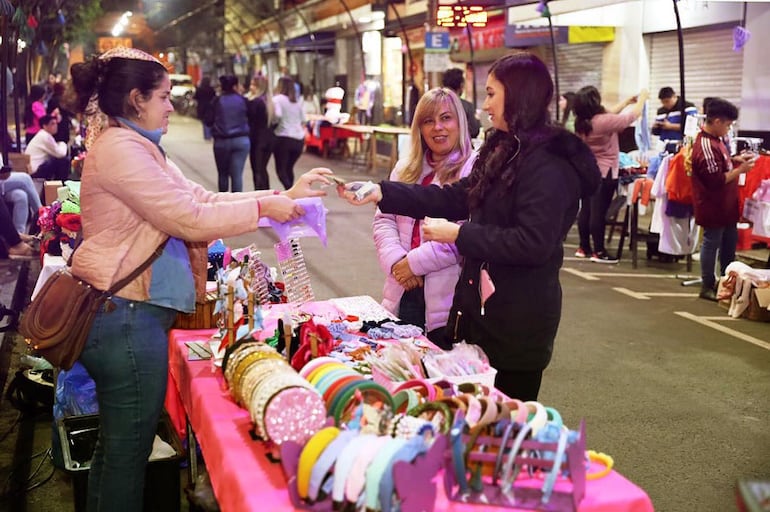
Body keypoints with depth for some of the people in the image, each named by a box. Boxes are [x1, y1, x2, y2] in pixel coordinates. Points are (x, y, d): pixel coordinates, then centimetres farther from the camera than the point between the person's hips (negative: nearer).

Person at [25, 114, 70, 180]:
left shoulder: (42, 135, 15)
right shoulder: (46, 137, -15)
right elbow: (60, 154, -13)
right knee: (64, 161, -11)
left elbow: (55, 152, 20)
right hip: (35, 170, -10)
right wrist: (63, 145, 5)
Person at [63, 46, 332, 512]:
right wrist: (263, 207, -11)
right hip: (127, 316, -11)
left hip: (126, 313, 11)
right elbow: (191, 218, -20)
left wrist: (285, 195, 9)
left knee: (116, 445, 19)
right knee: (129, 448, 0)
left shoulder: (138, 147, 17)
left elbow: (202, 198, 14)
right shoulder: (120, 149, -16)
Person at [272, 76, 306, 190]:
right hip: (299, 139, 6)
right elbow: (303, 120, 15)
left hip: (283, 138, -6)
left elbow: (277, 115, -21)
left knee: (281, 169, 0)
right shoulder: (297, 101, 12)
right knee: (289, 168, 18)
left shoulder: (277, 99, -6)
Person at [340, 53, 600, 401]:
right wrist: (380, 193, 4)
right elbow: (455, 197, 10)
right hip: (482, 305, 9)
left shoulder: (549, 166, -20)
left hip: (519, 319, -9)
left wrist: (459, 234, -19)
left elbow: (533, 244, -27)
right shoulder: (505, 151, 10)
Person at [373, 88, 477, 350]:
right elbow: (384, 220, 9)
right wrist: (395, 261, -8)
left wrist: (415, 262, -15)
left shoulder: (474, 168, -9)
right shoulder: (406, 168, 14)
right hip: (404, 291, 6)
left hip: (449, 296, -6)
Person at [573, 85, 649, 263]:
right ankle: (599, 252, 0)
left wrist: (627, 101, 25)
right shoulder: (603, 121, -21)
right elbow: (633, 115, -9)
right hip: (604, 173, -8)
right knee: (599, 212, -5)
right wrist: (642, 98, 9)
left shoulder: (581, 122, 3)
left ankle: (584, 247, 18)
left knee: (586, 210, 11)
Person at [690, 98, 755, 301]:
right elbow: (717, 180, -25)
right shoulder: (706, 147, -25)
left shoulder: (715, 139, 5)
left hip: (725, 205, 10)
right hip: (713, 206, -10)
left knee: (729, 242, 19)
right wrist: (741, 170, -17)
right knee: (712, 243, 2)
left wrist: (736, 159, 7)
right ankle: (708, 286, 14)